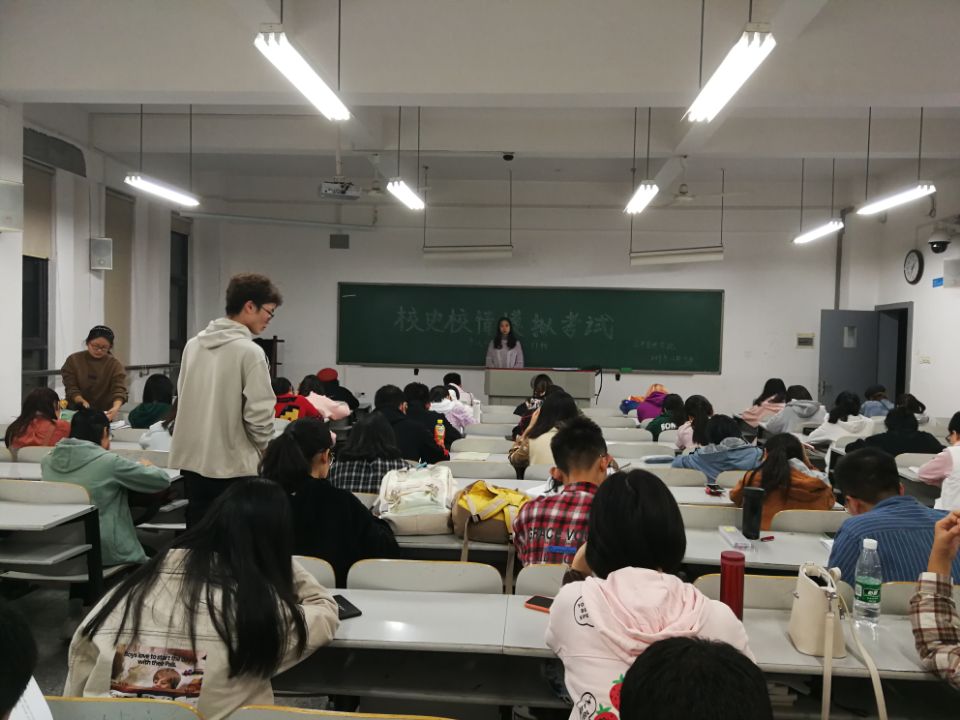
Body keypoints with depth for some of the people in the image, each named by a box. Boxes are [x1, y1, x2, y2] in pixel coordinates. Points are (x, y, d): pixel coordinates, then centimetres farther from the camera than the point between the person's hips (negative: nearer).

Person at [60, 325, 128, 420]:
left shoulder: (115, 365, -2)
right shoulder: (73, 360, 2)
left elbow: (119, 390, -15)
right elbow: (71, 388, -2)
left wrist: (116, 408, -36)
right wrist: (83, 402, -23)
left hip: (103, 414, -1)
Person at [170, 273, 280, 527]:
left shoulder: (192, 344, 6)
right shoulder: (250, 351, -16)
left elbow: (182, 397, 14)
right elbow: (258, 413, -16)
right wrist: (264, 448, 2)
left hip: (191, 459, 7)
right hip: (233, 465, -6)